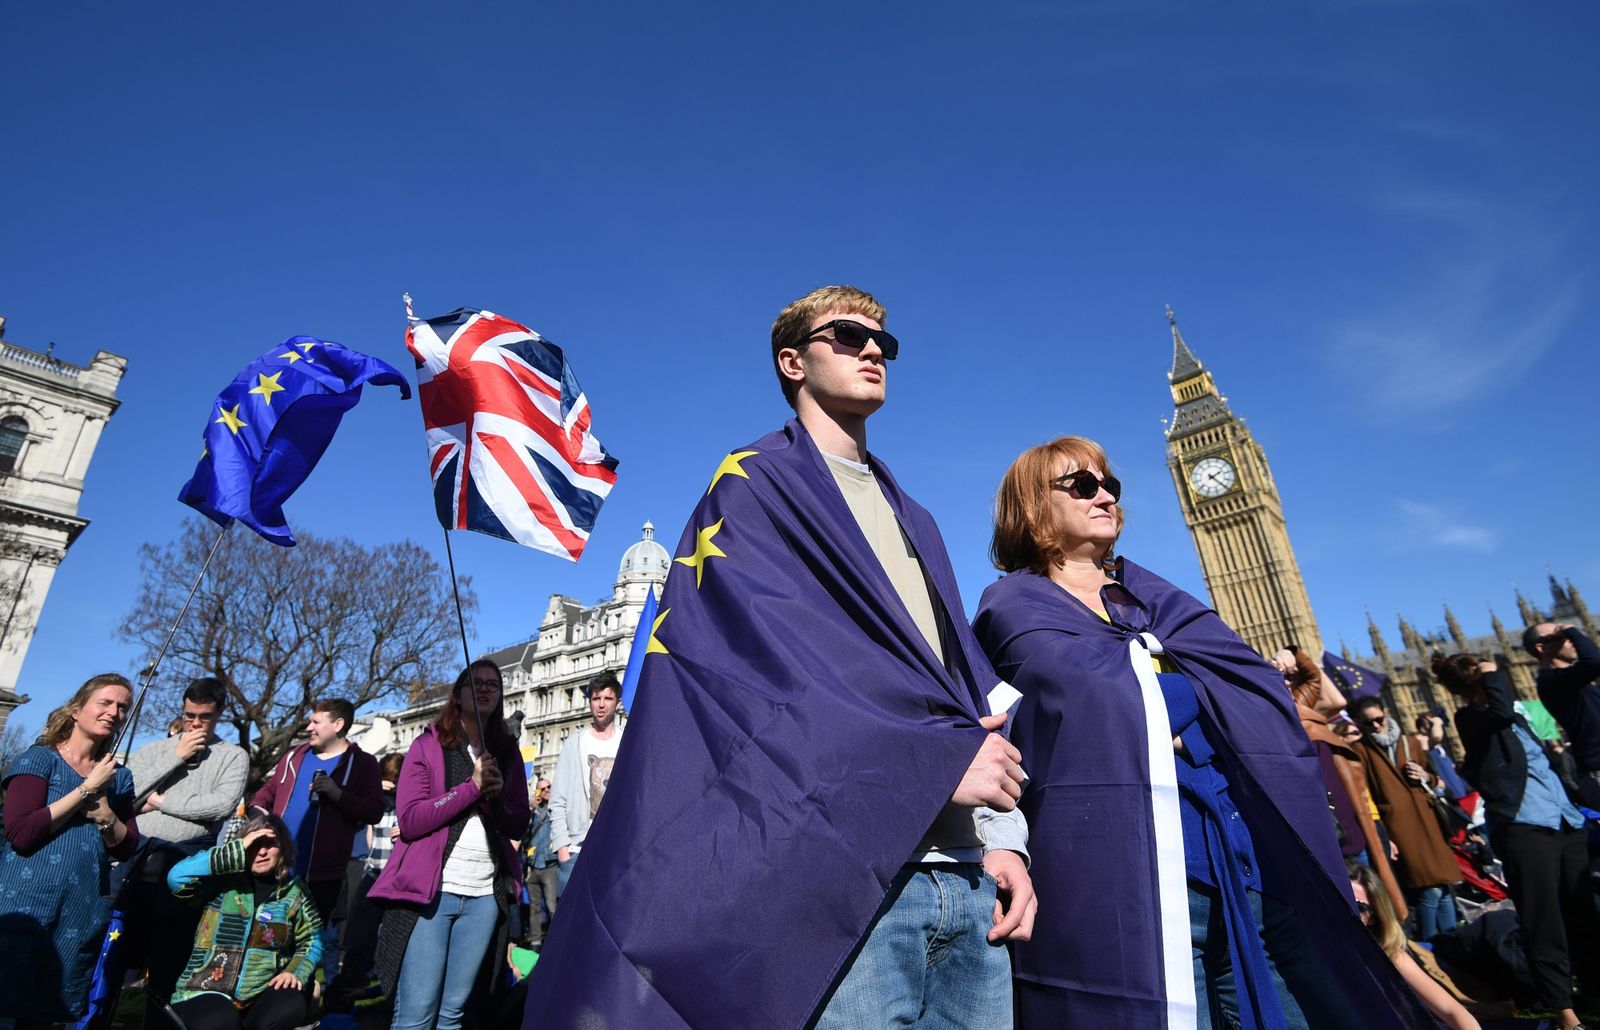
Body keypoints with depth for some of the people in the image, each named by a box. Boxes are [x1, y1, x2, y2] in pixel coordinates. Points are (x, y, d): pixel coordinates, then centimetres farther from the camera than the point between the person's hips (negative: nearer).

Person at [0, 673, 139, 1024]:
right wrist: (87, 788, -14)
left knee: (61, 1013, 11)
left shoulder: (119, 777, 11)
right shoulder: (39, 758, -4)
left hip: (86, 915, 5)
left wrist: (104, 811, -9)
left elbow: (126, 848, 7)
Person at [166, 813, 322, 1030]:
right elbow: (177, 877, -23)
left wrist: (295, 972, -8)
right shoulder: (222, 881, -3)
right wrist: (238, 851, -20)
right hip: (207, 992, -2)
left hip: (262, 994, 2)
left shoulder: (293, 891, 5)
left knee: (290, 1006, -29)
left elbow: (312, 939, 11)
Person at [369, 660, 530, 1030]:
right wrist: (473, 786, -16)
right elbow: (410, 819, -10)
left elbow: (520, 825, 8)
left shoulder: (507, 753, 10)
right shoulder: (428, 745, 0)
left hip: (485, 895, 3)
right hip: (430, 888, -3)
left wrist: (497, 797, -11)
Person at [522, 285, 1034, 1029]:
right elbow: (754, 657, -14)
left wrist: (1000, 835, 3)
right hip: (849, 870, -6)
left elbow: (964, 679, 15)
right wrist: (935, 760, -17)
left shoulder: (912, 521, 20)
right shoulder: (753, 485, 0)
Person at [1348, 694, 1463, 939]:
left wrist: (1426, 776, 3)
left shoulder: (1408, 743, 14)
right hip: (1398, 828, -6)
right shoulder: (1360, 750, -4)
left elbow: (1434, 777, 26)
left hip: (1427, 823, 6)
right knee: (1430, 889, -11)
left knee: (1445, 886, 7)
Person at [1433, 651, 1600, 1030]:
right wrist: (1492, 676, -10)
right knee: (1545, 925, -5)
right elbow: (1501, 710, -27)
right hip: (1522, 826, -7)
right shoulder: (1470, 717, -4)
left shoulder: (1515, 716, 19)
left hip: (1565, 821, 7)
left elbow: (1544, 763, 26)